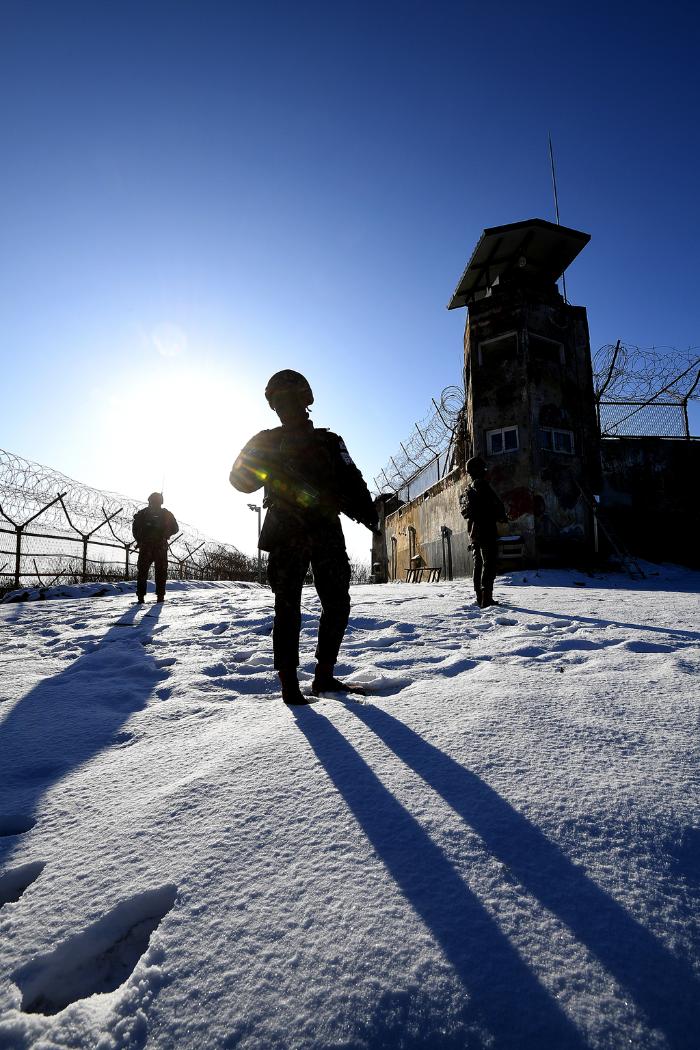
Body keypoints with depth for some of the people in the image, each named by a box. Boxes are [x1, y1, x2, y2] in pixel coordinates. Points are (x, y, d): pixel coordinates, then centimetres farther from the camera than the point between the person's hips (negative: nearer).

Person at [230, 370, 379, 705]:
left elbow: (350, 481, 6)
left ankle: (324, 676, 15)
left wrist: (366, 509, -12)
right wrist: (269, 469, -13)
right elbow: (240, 478, 6)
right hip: (287, 534, -2)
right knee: (288, 608, -4)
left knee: (337, 605, 2)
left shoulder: (329, 441, 16)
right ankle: (288, 682, 3)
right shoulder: (267, 442, 13)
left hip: (327, 530, 3)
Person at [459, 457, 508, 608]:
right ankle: (486, 599, -15)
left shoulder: (467, 490, 16)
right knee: (489, 564, -9)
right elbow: (497, 505, -14)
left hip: (473, 533, 8)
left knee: (478, 564, 12)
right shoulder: (482, 485, -9)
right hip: (487, 532, -8)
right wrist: (503, 516, 7)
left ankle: (480, 598, 15)